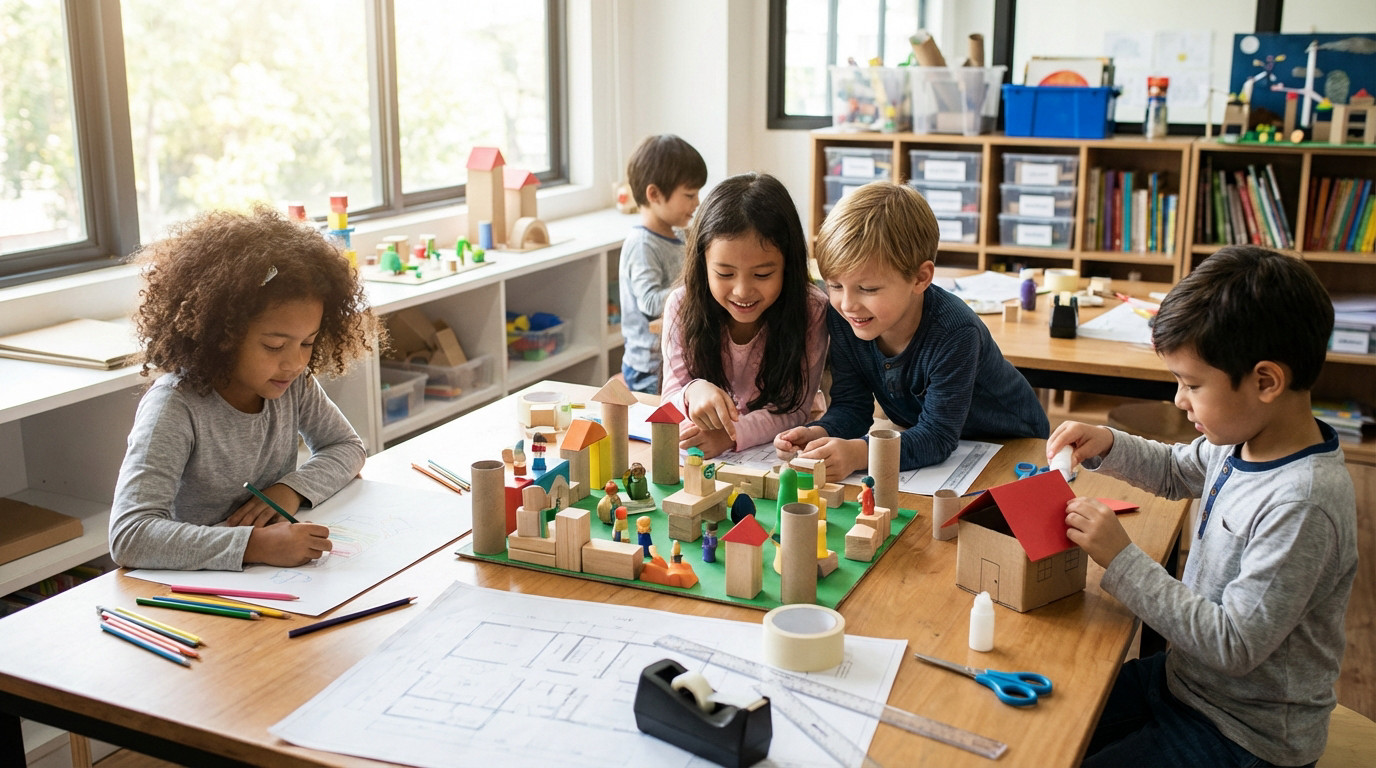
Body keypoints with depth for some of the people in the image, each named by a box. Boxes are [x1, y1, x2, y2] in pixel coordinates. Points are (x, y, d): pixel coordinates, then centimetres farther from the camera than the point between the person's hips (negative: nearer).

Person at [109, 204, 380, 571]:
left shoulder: (293, 384, -3)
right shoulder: (174, 407, -20)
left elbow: (347, 446, 11)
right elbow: (128, 535, -28)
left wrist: (293, 488, -9)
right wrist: (256, 544, -37)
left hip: (279, 582, 4)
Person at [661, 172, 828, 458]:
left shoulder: (811, 311, -15)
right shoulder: (681, 306, -10)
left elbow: (795, 408, -13)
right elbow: (671, 401, -8)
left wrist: (733, 434, -30)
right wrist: (693, 392, -32)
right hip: (698, 462, 2)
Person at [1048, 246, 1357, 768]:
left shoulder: (1302, 506, -31)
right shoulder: (1245, 440, -5)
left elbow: (1234, 647, -28)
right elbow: (1176, 471, 18)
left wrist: (1122, 560, -26)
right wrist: (1106, 446, -2)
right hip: (1186, 677, 8)